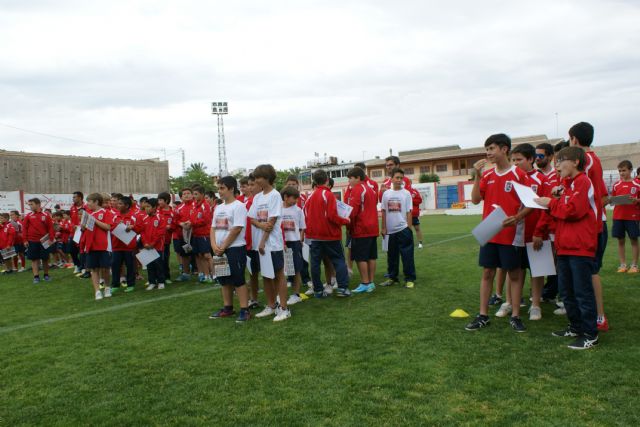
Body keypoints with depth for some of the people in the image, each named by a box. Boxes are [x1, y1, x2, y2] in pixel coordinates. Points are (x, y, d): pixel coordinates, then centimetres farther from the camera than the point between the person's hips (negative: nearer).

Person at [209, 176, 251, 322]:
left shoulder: (239, 206, -11)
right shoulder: (218, 208, 13)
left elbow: (237, 229, -17)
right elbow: (213, 228, 13)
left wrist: (223, 247, -13)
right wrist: (214, 246, -4)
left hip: (235, 248, -8)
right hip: (220, 250, 8)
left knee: (238, 280, -5)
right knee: (225, 280, 14)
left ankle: (245, 310, 0)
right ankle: (227, 308, 25)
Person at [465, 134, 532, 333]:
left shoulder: (519, 174, -5)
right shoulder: (487, 175, 8)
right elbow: (475, 199, 0)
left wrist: (516, 218, -22)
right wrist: (477, 175, -9)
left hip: (512, 233, -4)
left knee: (514, 274, 5)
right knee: (487, 273, 8)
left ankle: (515, 316, 16)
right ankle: (483, 315, 16)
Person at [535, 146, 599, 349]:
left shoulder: (582, 181, -11)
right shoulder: (568, 184, 18)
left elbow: (574, 211, -19)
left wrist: (551, 203, -9)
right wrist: (553, 202, 4)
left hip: (580, 247, -10)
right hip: (565, 246, 10)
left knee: (583, 291, -3)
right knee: (566, 290, 15)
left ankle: (590, 335, 5)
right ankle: (576, 327, 27)